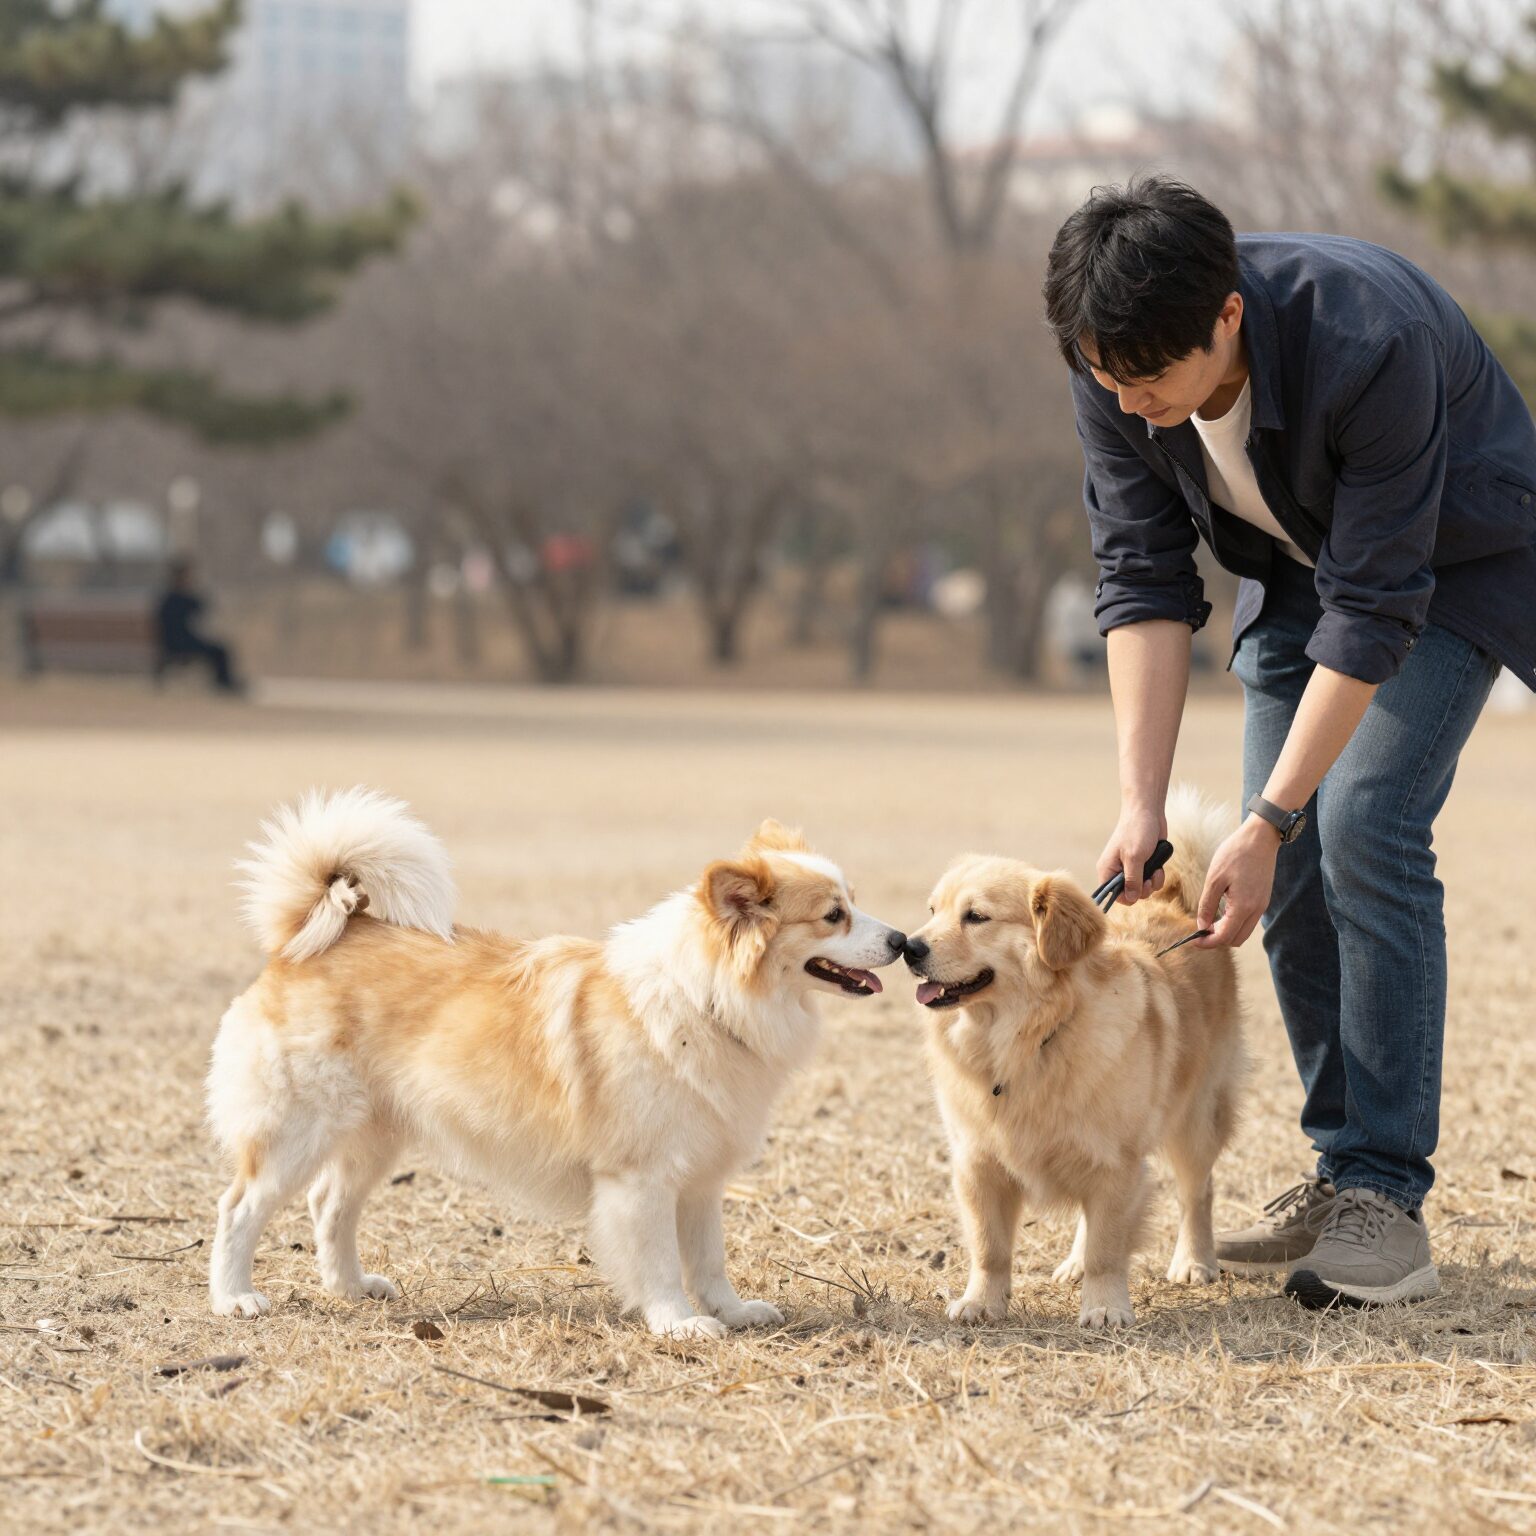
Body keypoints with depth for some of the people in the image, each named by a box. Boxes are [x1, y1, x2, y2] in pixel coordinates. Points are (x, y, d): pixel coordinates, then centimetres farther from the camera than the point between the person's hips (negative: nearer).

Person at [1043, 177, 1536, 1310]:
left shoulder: (1368, 343, -40)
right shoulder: (1116, 373, -23)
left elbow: (1374, 609, -35)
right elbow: (1143, 580, -16)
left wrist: (1264, 826, -34)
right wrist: (1142, 804, -25)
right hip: (1299, 564, 6)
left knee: (1363, 826, -20)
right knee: (1291, 865, -3)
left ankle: (1386, 1202, -18)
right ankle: (1342, 1174, 8)